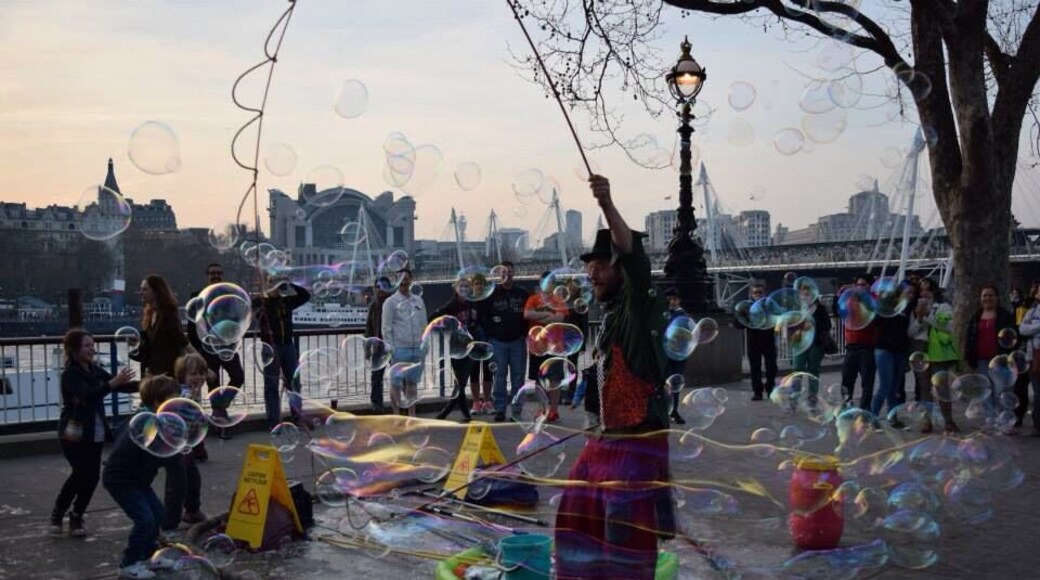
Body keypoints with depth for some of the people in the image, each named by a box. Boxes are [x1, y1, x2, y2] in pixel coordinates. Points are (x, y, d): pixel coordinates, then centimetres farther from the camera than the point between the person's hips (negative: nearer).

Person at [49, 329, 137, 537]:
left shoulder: (96, 371, 6)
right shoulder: (69, 374, -14)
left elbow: (122, 386, 5)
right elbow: (87, 394, -31)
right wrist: (113, 382, -43)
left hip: (95, 434, 6)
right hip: (73, 434, -6)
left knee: (92, 475, 0)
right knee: (83, 473, -14)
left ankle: (76, 518, 15)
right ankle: (57, 514, 8)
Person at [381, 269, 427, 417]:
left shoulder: (418, 301, 13)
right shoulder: (391, 302, -2)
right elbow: (386, 328, -4)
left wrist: (424, 344, 8)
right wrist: (391, 348, -10)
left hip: (417, 348, 5)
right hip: (400, 349, -4)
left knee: (412, 382, 10)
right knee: (396, 383, -1)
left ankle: (412, 414, 15)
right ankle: (397, 415, 4)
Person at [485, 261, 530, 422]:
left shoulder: (522, 294, 7)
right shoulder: (493, 294, 5)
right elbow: (484, 315, 5)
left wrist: (525, 334, -3)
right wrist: (490, 334, -4)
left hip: (517, 341, 1)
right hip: (498, 341, 0)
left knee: (517, 376, 1)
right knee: (500, 375, 0)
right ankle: (500, 410, 4)